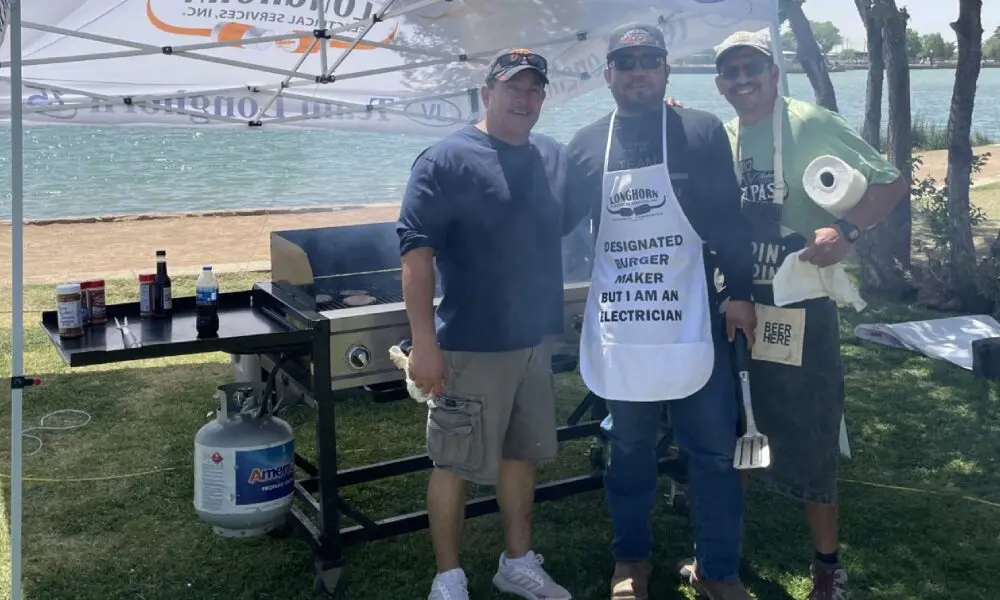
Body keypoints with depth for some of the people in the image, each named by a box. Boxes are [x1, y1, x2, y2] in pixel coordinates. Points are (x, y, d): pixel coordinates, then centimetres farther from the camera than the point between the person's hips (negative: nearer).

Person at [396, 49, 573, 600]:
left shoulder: (555, 158, 9)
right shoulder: (446, 159, -12)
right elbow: (416, 250, -16)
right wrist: (423, 342, -22)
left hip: (534, 343, 7)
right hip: (470, 347, -7)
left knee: (522, 454, 17)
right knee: (455, 463, 4)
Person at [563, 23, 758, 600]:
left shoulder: (704, 132, 0)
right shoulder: (585, 146, 5)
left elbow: (729, 221, 1)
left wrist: (739, 292, -2)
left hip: (692, 323, -1)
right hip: (620, 327, 2)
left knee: (714, 451, 6)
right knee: (629, 450, 14)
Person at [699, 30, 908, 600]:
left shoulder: (812, 124, -8)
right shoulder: (720, 139, 8)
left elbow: (891, 181, -9)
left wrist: (847, 230, -25)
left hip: (801, 310, -5)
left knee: (808, 443, 3)